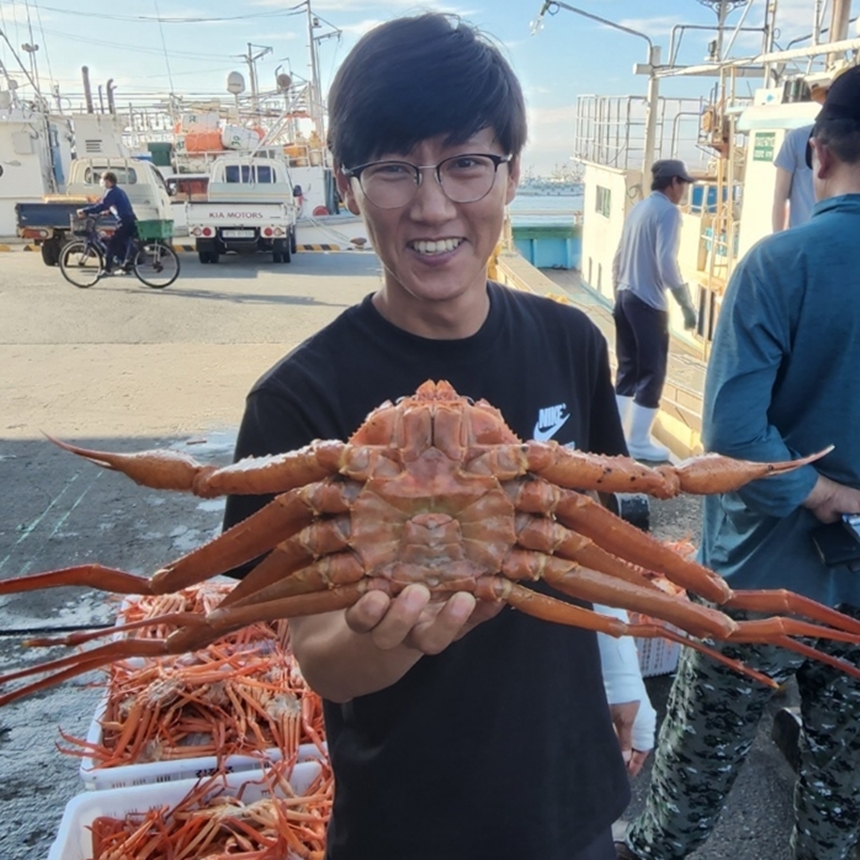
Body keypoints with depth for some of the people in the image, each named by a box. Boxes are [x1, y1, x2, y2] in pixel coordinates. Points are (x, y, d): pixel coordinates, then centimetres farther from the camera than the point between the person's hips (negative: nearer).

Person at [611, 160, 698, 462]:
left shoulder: (638, 208, 14)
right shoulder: (668, 211, -11)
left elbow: (618, 258, 17)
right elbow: (666, 263, -21)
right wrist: (687, 305, -17)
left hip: (625, 298, 8)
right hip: (648, 303, -8)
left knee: (627, 370, 14)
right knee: (652, 373, 0)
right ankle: (638, 442, 5)